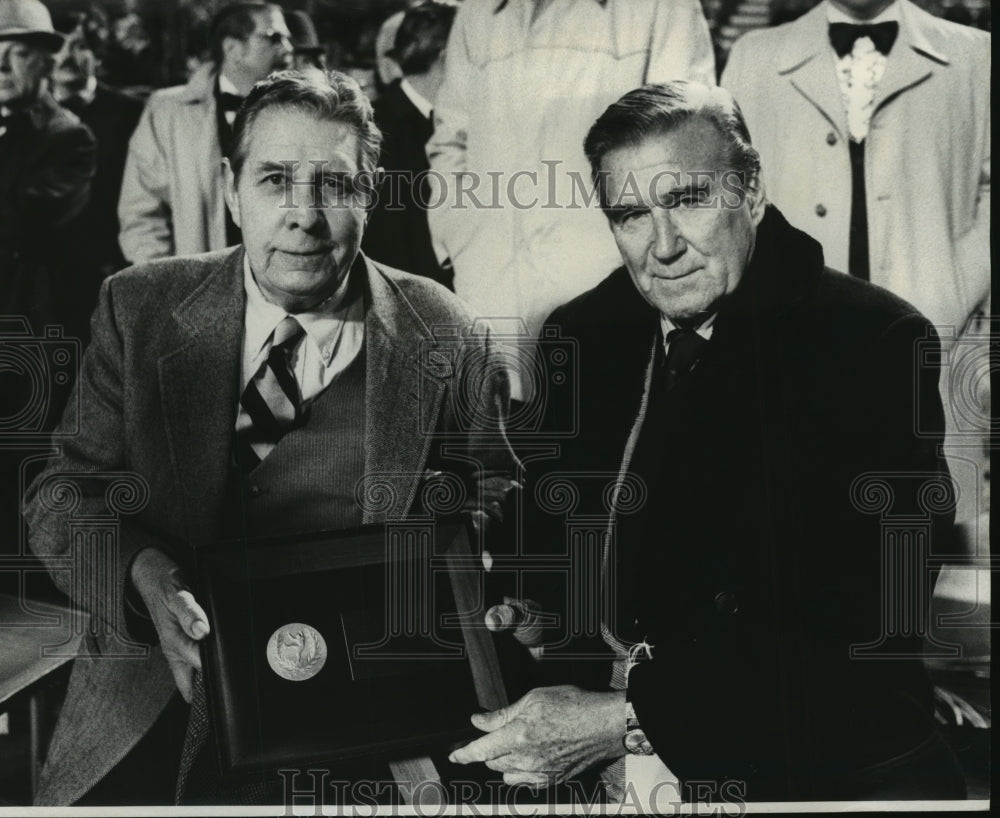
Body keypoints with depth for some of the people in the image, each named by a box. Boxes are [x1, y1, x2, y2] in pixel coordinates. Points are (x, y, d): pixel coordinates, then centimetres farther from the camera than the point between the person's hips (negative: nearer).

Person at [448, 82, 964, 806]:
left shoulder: (878, 343, -10)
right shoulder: (583, 335, 4)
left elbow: (859, 629, -15)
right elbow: (547, 552, 4)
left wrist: (625, 719, -18)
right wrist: (623, 742, -12)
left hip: (827, 758, -2)